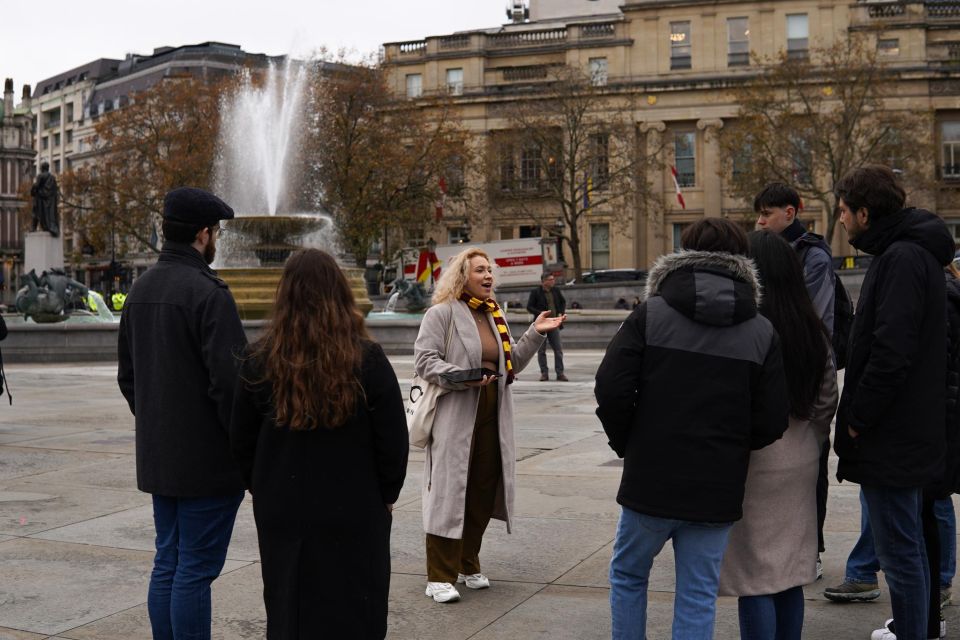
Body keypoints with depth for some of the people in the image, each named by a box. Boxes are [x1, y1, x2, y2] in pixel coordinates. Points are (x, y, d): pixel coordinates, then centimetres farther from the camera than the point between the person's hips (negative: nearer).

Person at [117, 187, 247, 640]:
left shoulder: (141, 289, 10)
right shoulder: (209, 293, -17)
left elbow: (127, 375, 17)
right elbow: (228, 380, -22)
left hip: (158, 457, 8)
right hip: (207, 461, -8)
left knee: (167, 563, 15)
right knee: (195, 569, -2)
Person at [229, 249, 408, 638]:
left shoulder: (260, 360, -6)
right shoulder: (367, 359, -12)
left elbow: (241, 441, 2)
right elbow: (393, 439, -7)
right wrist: (386, 494, 7)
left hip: (282, 512, 2)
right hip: (354, 514, -2)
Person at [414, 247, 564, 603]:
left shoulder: (495, 316, 18)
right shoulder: (441, 313, -5)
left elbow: (511, 365, 19)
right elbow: (425, 359, -11)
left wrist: (535, 333, 9)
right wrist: (460, 377, -23)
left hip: (491, 419, 7)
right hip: (454, 418, -7)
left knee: (483, 493, 12)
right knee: (449, 494, -5)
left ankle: (468, 565, 27)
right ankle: (440, 577, 3)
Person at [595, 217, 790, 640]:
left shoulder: (650, 314, -5)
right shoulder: (762, 332, 1)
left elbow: (611, 388, -12)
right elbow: (772, 420, -2)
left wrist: (627, 444, 5)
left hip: (650, 478, -1)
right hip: (717, 490, 2)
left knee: (628, 575, 20)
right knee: (698, 596, 10)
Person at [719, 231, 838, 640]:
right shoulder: (813, 331, 6)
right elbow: (827, 400, 12)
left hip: (755, 464, -7)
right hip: (801, 464, 7)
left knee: (754, 577, 0)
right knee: (790, 575, 15)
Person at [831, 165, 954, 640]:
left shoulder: (902, 259, -18)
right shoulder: (909, 252, 14)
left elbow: (891, 352, -26)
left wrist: (858, 418, -16)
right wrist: (858, 416, 16)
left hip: (891, 438, -11)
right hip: (900, 432, 11)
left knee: (898, 550, -3)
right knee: (905, 546, 21)